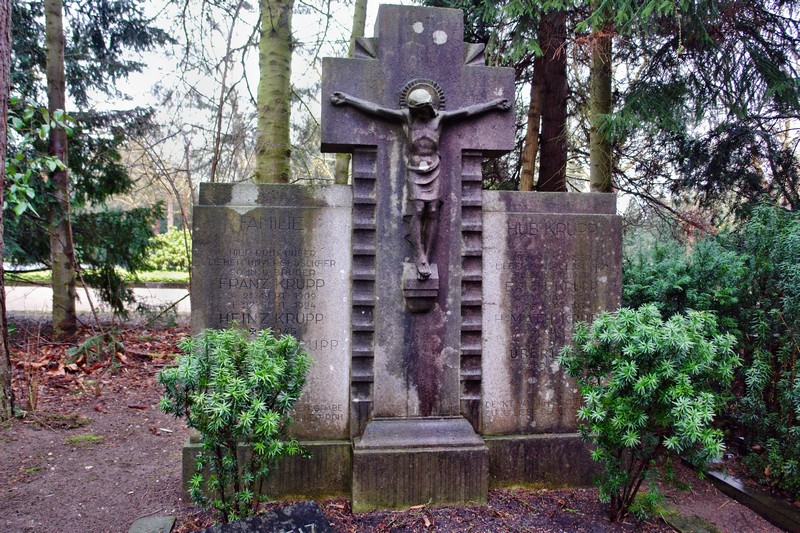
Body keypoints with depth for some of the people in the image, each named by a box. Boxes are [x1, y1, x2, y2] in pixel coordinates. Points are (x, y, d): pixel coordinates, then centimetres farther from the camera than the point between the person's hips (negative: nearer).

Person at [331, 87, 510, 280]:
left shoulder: (439, 117, 4)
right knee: (418, 211, -11)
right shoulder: (406, 116, 0)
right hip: (415, 171, -1)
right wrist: (347, 99, -3)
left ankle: (426, 259, -1)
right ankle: (420, 259, -9)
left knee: (432, 212, -5)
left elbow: (468, 111, 6)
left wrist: (495, 104, 8)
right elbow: (375, 109, -2)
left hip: (434, 170, 2)